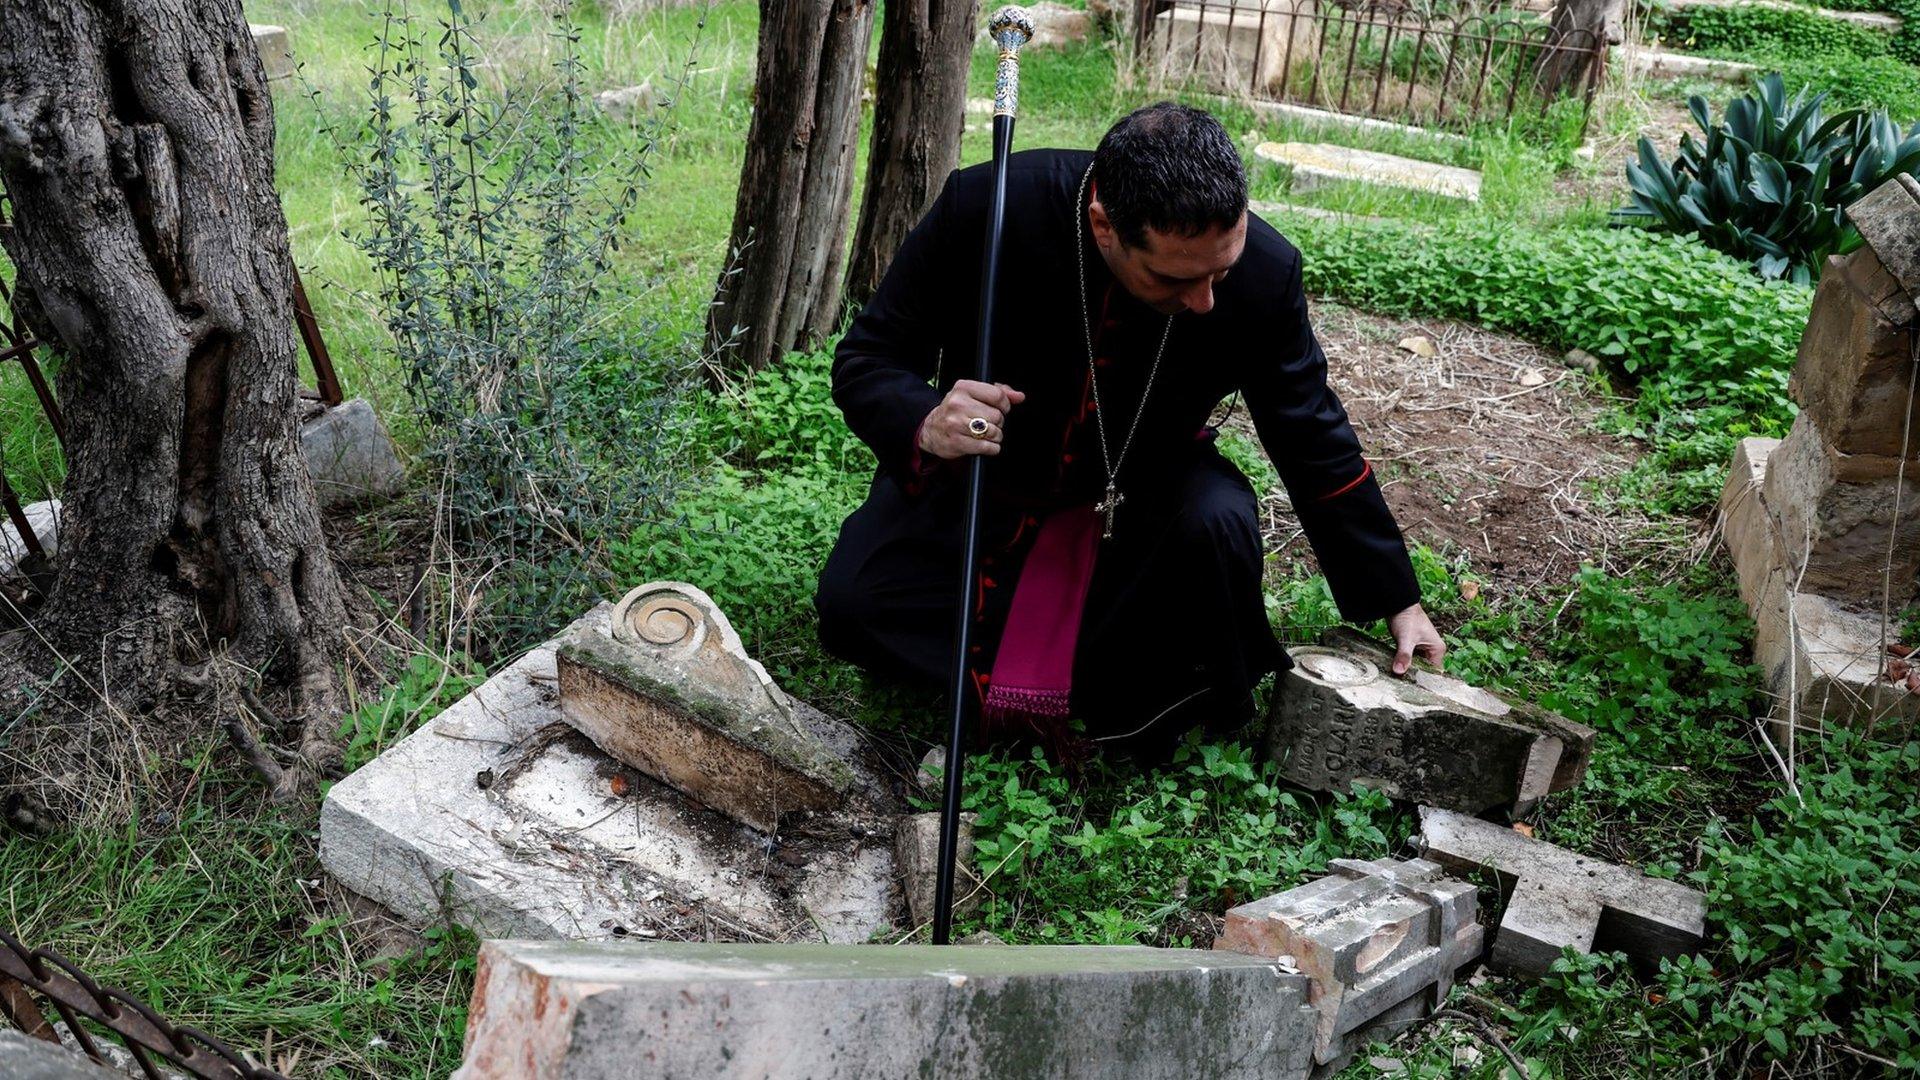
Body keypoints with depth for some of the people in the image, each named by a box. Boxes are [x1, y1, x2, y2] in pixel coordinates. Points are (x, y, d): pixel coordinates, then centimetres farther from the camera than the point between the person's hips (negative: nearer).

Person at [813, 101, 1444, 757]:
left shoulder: (1263, 272, -25)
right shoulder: (987, 207, -30)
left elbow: (1315, 443, -10)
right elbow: (866, 361, -20)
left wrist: (1397, 603, -3)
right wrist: (925, 425, -45)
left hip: (1143, 484, 1)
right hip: (985, 471, 0)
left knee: (1219, 524, -32)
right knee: (850, 603, -19)